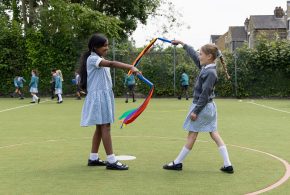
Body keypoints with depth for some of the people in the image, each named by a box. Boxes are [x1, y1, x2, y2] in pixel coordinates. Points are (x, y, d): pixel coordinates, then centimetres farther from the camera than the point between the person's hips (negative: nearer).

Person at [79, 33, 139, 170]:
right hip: (98, 96, -10)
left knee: (100, 127, 11)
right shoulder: (92, 59, -14)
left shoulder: (100, 60, 20)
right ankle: (111, 161, -11)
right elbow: (111, 64, -30)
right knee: (105, 127, -11)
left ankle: (93, 158, 17)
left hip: (104, 96, 10)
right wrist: (131, 67, -41)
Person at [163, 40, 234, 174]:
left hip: (203, 107, -9)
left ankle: (177, 163, 14)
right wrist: (182, 44, 30)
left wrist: (195, 111, -19)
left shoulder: (210, 73, -19)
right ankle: (228, 165, 6)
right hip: (210, 107, 9)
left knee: (192, 134, 2)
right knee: (214, 134, 7)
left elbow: (205, 94, -21)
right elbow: (193, 55, 21)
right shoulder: (205, 67, 6)